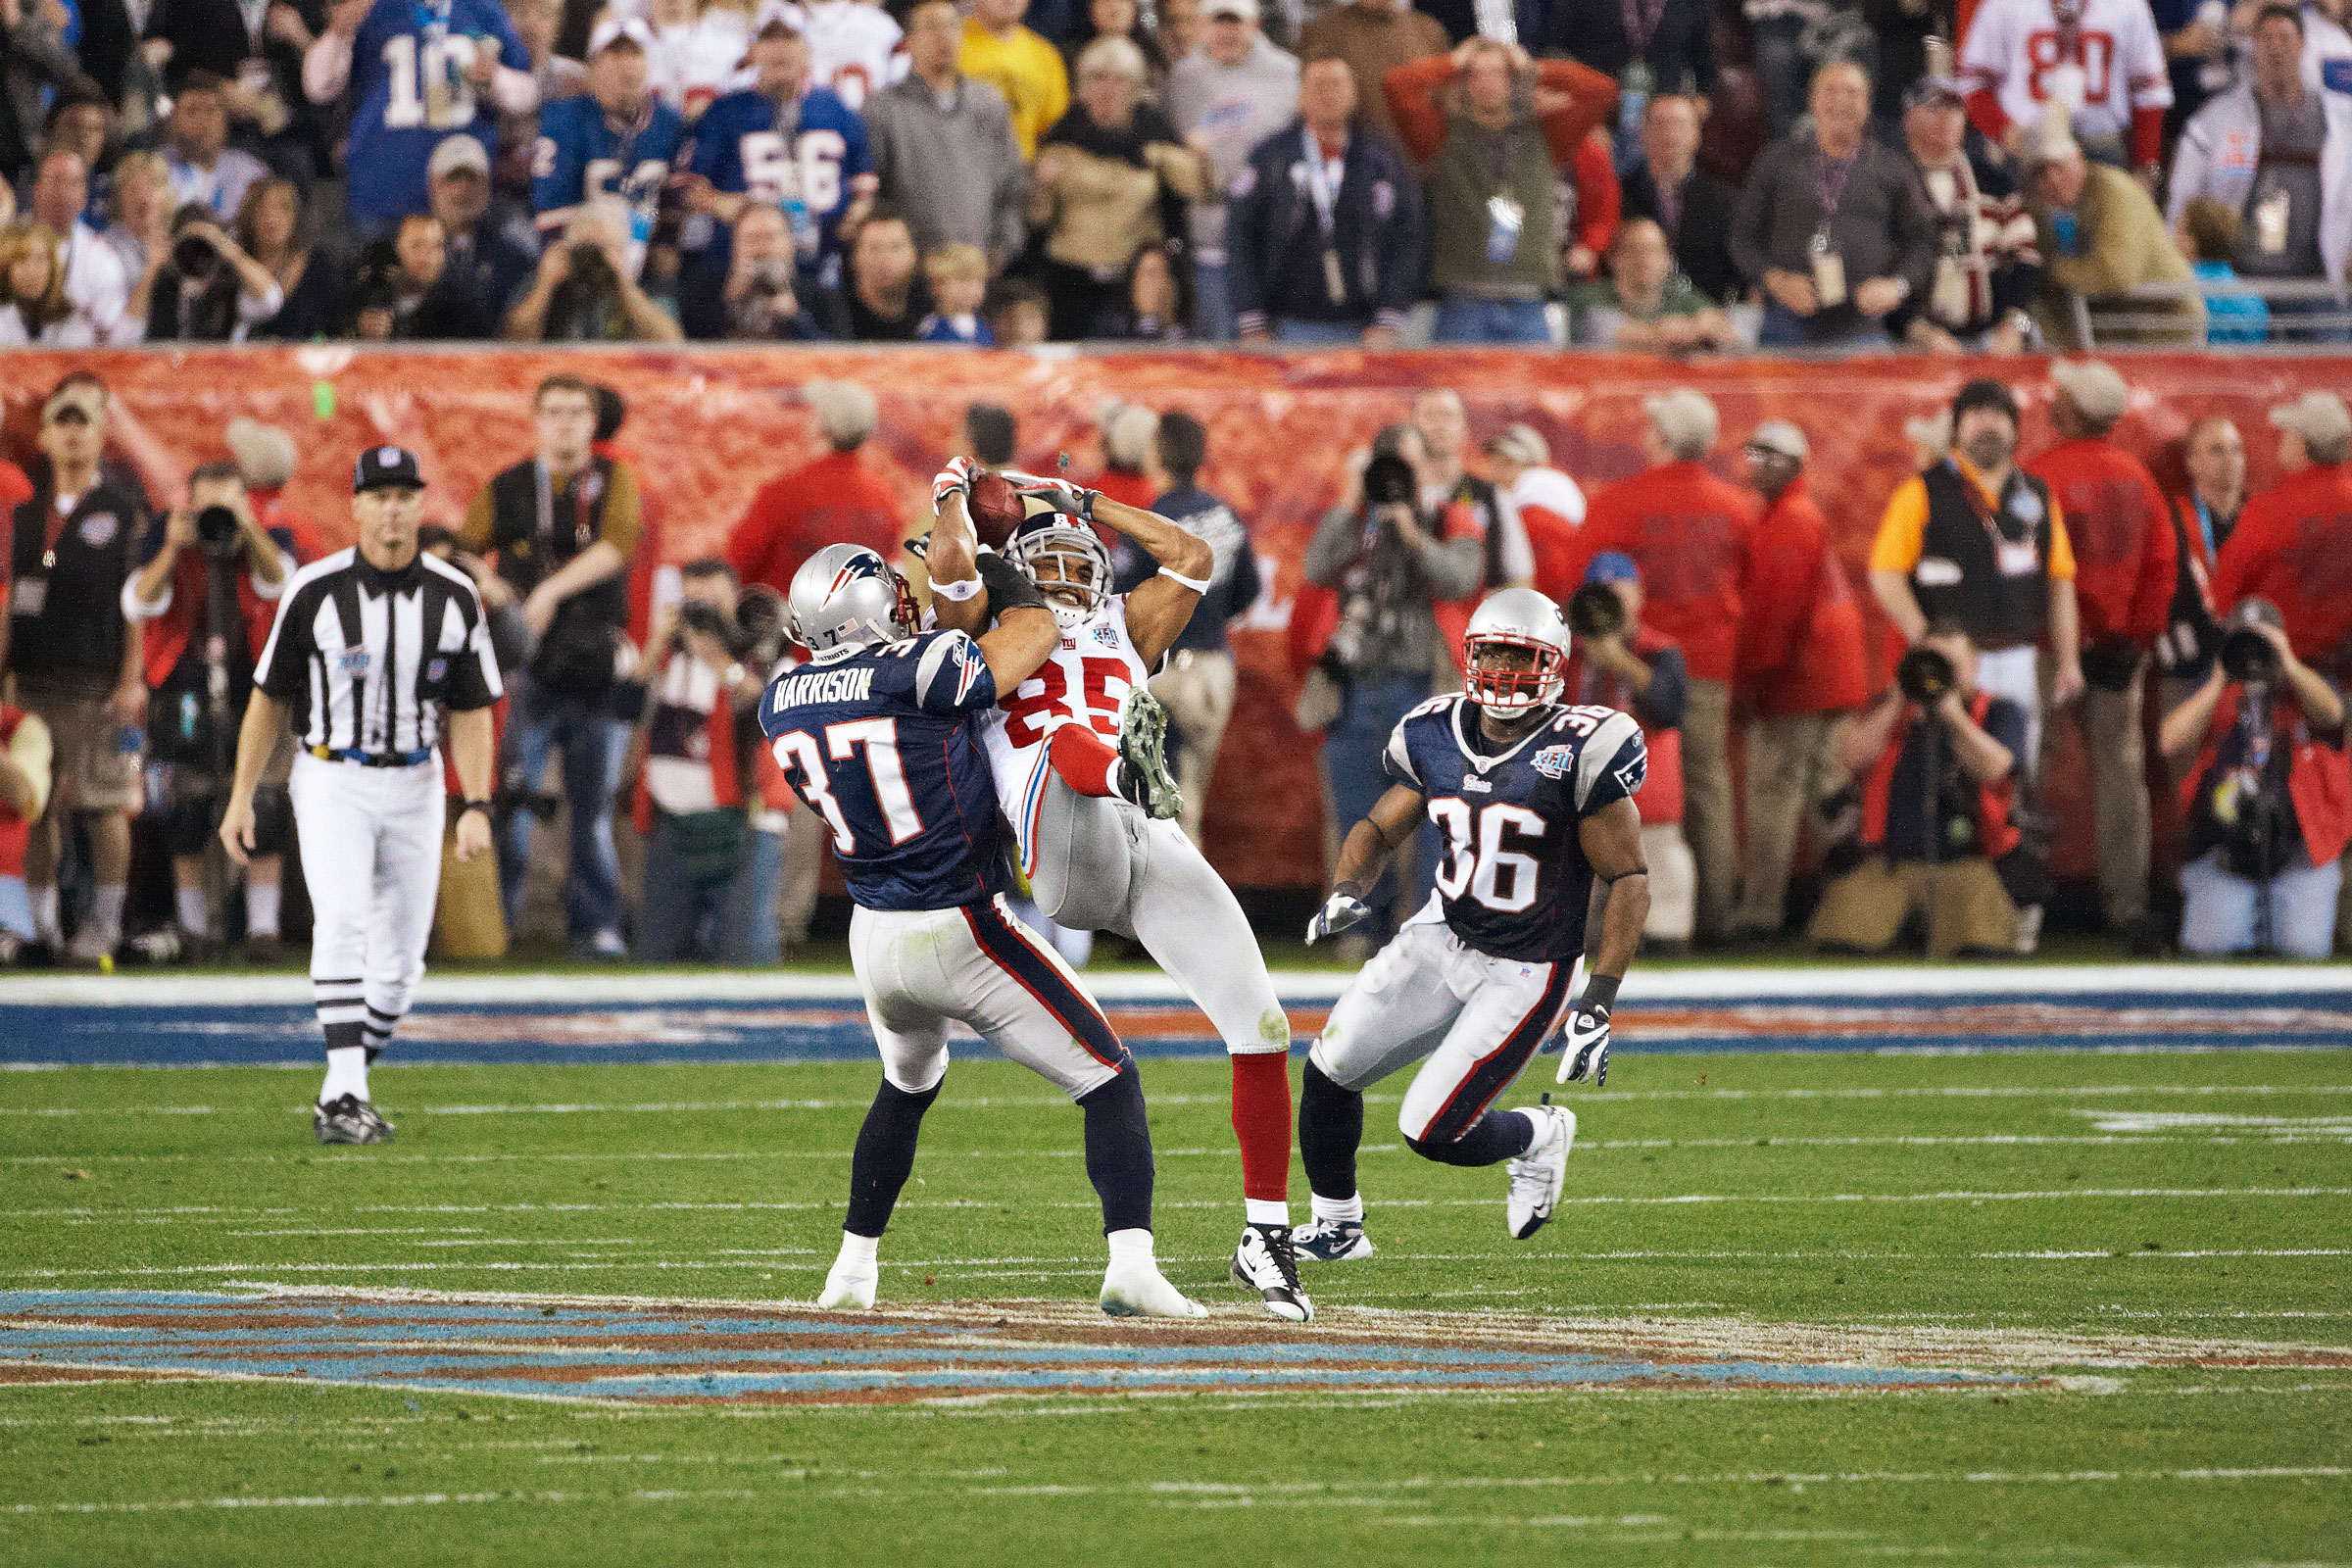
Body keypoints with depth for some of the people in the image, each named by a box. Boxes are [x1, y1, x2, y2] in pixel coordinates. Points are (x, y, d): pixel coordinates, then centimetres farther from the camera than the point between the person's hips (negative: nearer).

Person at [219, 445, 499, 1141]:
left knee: (400, 960, 3)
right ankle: (346, 1098, -27)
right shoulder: (316, 591, -8)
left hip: (414, 784, 3)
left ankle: (338, 1097, 22)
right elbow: (270, 696, 1)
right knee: (344, 925, -22)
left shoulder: (454, 597, -1)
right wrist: (241, 797, -2)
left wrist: (476, 807, -9)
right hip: (332, 780, -3)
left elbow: (469, 711, 3)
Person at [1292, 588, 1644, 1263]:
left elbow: (1628, 881, -14)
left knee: (1432, 1131, -11)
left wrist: (1598, 1005, -18)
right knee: (1330, 1068, 0)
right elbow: (1379, 828, 13)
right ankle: (1336, 1227, 22)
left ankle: (1538, 1137, 21)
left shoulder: (1580, 752, -19)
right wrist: (1346, 893, -10)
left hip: (1524, 973, -6)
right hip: (1443, 937, 6)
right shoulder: (1436, 735, -2)